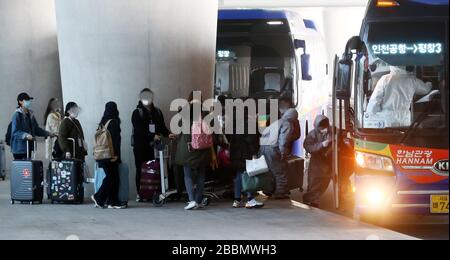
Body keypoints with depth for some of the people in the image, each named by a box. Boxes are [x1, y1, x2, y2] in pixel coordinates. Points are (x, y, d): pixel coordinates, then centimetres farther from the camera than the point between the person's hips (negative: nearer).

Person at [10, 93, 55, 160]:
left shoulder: (30, 114, 14)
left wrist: (47, 133, 13)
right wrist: (26, 135, -31)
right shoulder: (17, 115, -10)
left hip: (28, 146, 8)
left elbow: (36, 129, 21)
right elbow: (15, 132, -17)